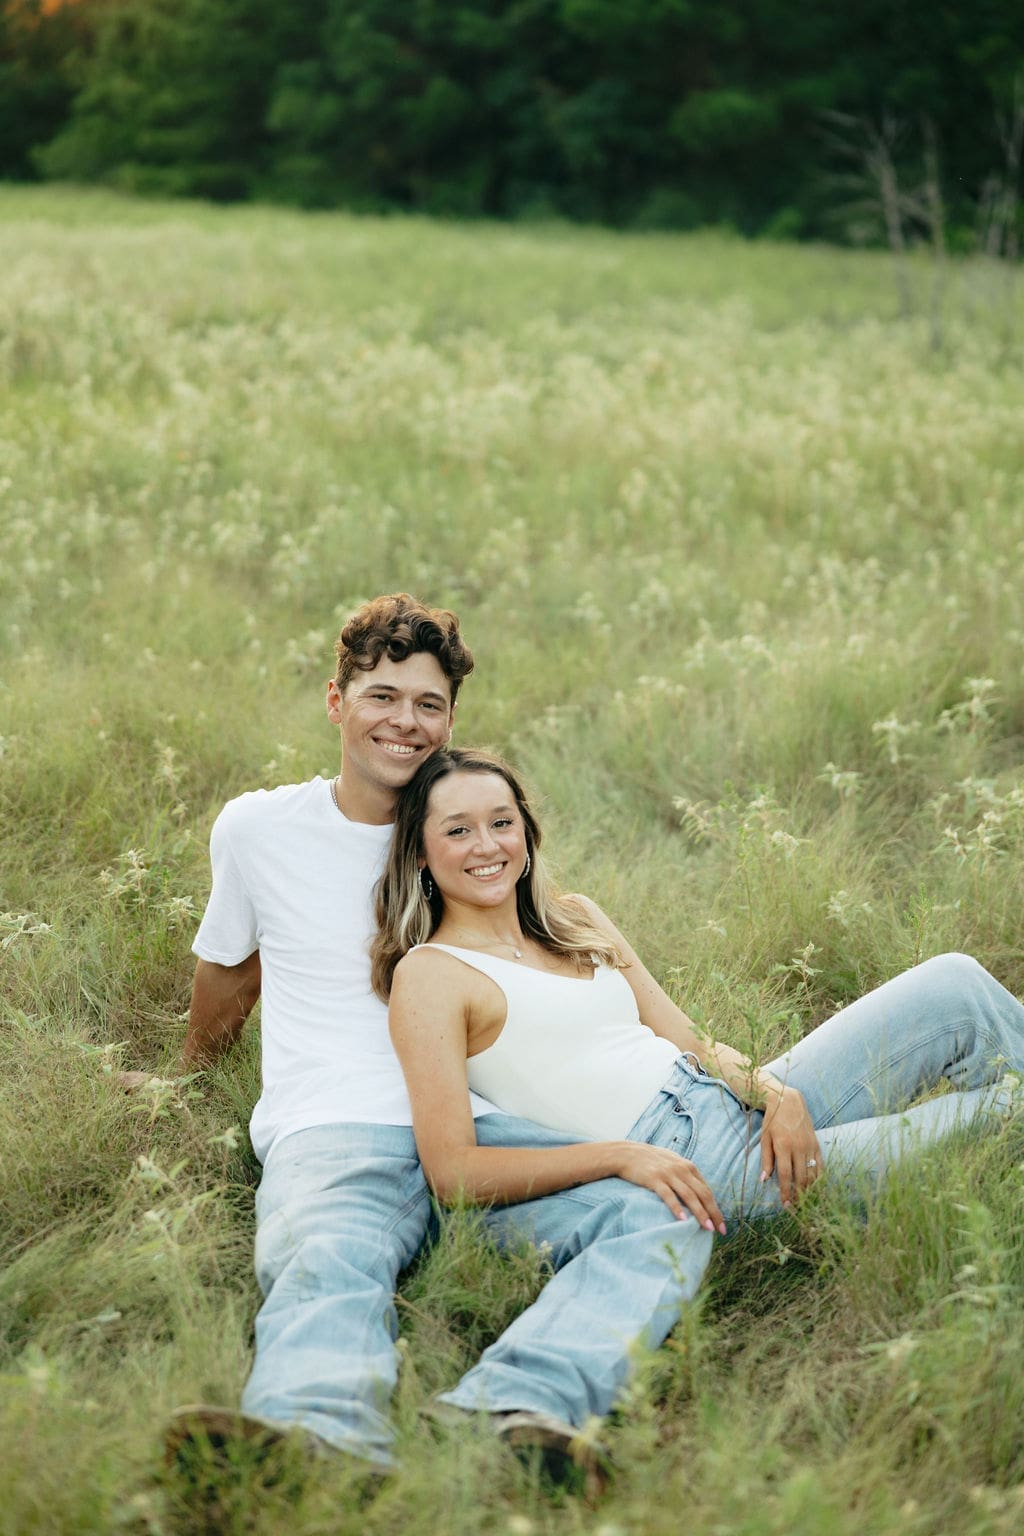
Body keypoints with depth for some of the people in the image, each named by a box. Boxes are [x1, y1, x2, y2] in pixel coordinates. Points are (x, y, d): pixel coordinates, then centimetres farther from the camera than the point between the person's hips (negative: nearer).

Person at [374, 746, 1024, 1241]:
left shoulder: (574, 920, 15)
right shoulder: (429, 974, -6)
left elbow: (687, 1041, 11)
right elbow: (451, 1171, -13)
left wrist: (776, 1094, -9)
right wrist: (621, 1155, -22)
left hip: (736, 1103, 7)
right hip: (682, 1164, -7)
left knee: (954, 983, -1)